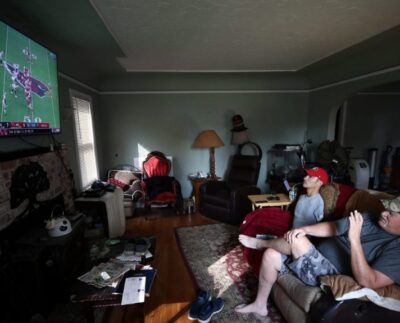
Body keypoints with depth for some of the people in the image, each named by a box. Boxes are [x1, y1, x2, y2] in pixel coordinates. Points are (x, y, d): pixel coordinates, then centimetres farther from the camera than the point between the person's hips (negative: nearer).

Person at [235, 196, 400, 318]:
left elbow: (368, 282, -27)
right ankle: (260, 305, 18)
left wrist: (355, 239, -34)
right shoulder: (369, 219, 5)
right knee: (270, 255, -4)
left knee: (297, 240, -24)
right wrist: (305, 229, -13)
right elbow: (333, 227, 5)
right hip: (316, 259, 7)